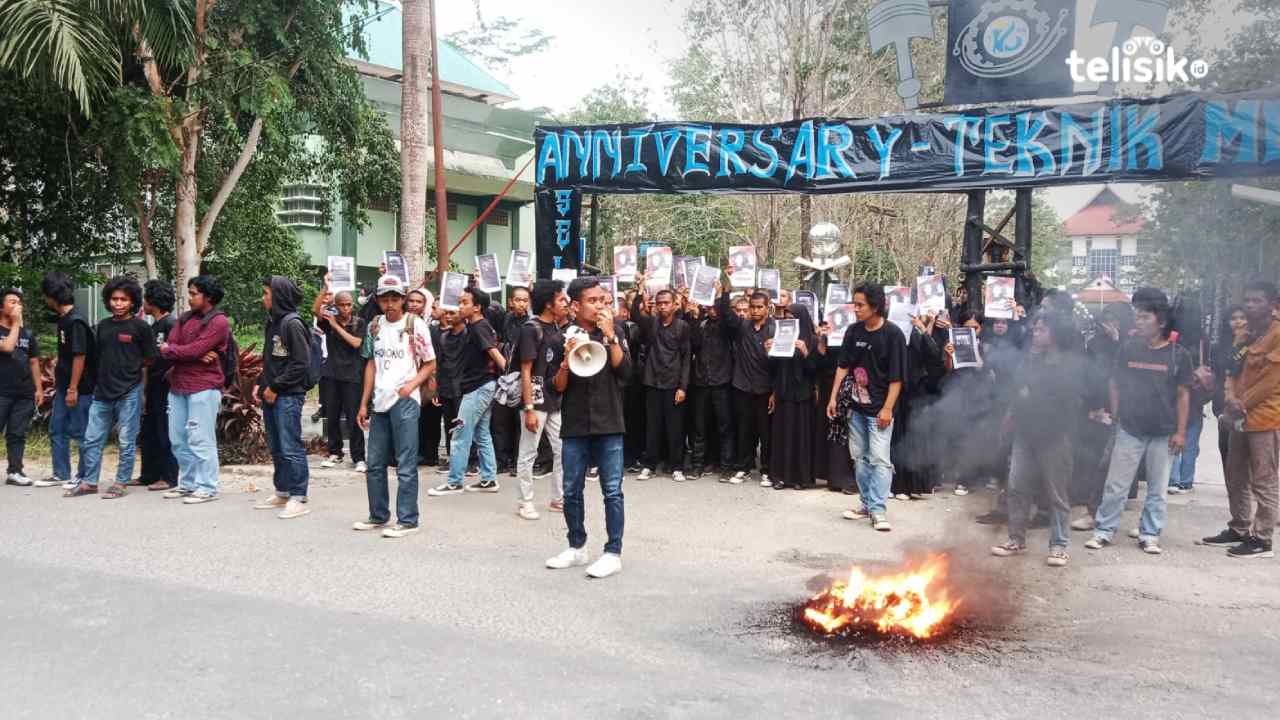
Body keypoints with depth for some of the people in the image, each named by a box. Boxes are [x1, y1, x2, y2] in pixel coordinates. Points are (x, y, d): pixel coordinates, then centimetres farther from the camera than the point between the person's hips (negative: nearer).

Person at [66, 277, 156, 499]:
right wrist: (97, 385, 13)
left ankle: (120, 483, 12)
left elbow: (148, 361, 0)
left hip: (129, 393, -5)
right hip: (102, 392, 5)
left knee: (126, 442, 2)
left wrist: (141, 391, 3)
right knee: (92, 439, 8)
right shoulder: (103, 325, 10)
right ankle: (88, 482, 18)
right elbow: (99, 357, 17)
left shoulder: (140, 327, -5)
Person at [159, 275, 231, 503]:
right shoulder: (184, 319, 16)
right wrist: (196, 355, -12)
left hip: (204, 387, -8)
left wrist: (169, 349, 0)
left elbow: (195, 349, -16)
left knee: (200, 440, -7)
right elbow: (168, 347, 4)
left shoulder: (219, 322, -7)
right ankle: (187, 483, 23)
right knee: (178, 440, 12)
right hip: (178, 385, 8)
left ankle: (206, 488, -2)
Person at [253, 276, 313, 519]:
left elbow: (302, 363, -15)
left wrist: (275, 387, -14)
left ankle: (298, 499, -3)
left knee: (291, 448, -7)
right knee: (276, 449, 14)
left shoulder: (292, 323, -11)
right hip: (270, 396, 9)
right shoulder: (272, 323, 14)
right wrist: (260, 383, 9)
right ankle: (282, 494, 24)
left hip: (288, 396, -9)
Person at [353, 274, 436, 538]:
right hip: (379, 402, 6)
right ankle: (378, 516, 25)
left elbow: (430, 364, -1)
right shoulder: (375, 325, 10)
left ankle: (407, 520, 5)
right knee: (374, 464, 12)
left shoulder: (415, 324, -5)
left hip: (405, 402, -6)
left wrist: (411, 385, -19)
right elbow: (371, 364, 16)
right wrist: (363, 403, 13)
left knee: (406, 465, -2)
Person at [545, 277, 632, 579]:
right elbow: (558, 387, 1)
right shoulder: (563, 336, 2)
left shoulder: (614, 333, 3)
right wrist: (567, 359, -17)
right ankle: (577, 547, 25)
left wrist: (610, 336, -15)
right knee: (572, 491, 10)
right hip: (575, 426, 1)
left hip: (608, 424, -1)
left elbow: (624, 371, -9)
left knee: (612, 491, -1)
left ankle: (613, 553, 6)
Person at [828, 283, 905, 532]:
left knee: (879, 459, -8)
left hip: (878, 409, -5)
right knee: (860, 458, 11)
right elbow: (842, 366, 11)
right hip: (855, 407, 6)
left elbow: (896, 377, -11)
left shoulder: (893, 334, -10)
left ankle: (878, 509, -5)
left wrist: (887, 409, -15)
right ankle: (866, 504, 22)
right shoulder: (853, 332, 5)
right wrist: (833, 398, 5)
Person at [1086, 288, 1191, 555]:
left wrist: (1181, 431, -3)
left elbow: (1183, 394, 0)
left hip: (1163, 434, 0)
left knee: (1157, 489, 8)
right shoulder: (1127, 350, 1)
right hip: (1129, 430, 1)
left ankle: (1149, 535, 19)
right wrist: (1115, 418, 4)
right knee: (1116, 485, 3)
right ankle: (1103, 531, 11)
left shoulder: (1178, 355, -3)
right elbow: (1115, 386, 8)